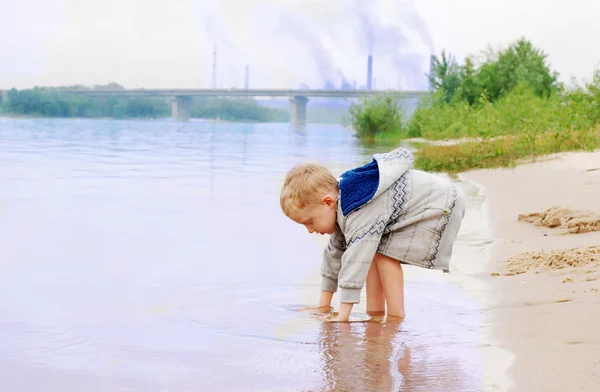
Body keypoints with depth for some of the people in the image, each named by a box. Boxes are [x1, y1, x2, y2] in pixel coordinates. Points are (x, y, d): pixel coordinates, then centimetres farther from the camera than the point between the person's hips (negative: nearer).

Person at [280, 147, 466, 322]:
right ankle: (375, 312, 4)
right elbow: (335, 253, 10)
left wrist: (343, 315, -35)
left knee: (386, 255, -17)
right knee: (373, 252, 2)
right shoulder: (341, 210, 0)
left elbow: (356, 262, -36)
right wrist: (324, 305, 13)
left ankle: (396, 317, -10)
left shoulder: (360, 216, -33)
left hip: (441, 205, -10)